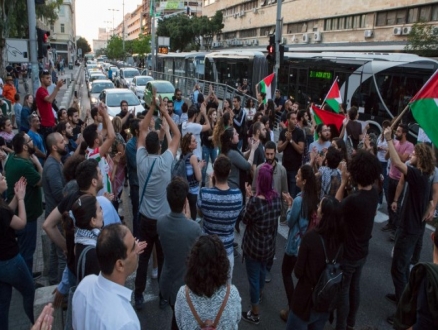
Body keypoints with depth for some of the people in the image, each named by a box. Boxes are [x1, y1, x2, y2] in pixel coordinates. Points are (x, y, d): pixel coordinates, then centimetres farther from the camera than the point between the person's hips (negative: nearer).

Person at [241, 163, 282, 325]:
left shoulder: (255, 201, -31)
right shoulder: (277, 197, -12)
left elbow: (245, 220, -13)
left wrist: (249, 197, -13)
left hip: (254, 245, -6)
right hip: (269, 244, 6)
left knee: (253, 276, 11)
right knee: (262, 269, 31)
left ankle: (255, 313, 25)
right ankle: (259, 293, 58)